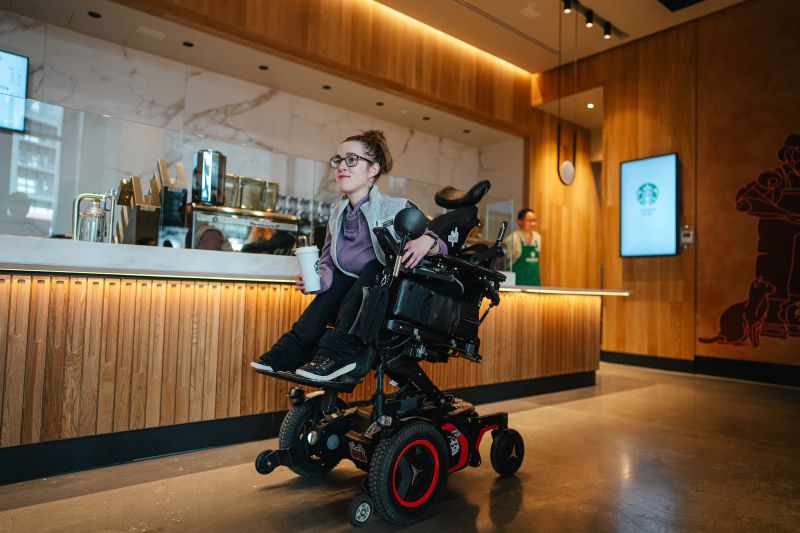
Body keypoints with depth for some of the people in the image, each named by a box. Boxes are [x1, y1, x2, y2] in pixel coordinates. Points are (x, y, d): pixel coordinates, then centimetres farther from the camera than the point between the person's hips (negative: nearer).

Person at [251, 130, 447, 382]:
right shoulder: (337, 215, 7)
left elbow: (441, 249, -6)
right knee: (336, 278, -18)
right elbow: (327, 262, 7)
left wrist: (427, 242, -30)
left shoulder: (398, 209, -7)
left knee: (374, 267, -27)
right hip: (352, 299, 5)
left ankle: (337, 352, -36)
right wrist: (316, 279, -17)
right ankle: (290, 352, -22)